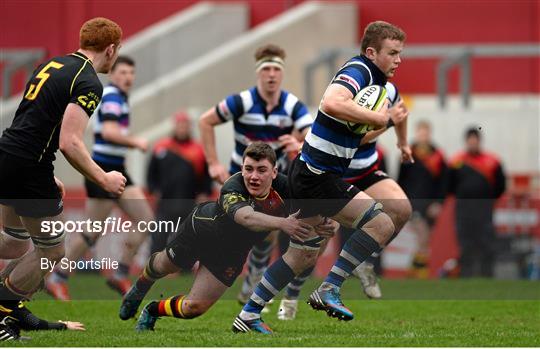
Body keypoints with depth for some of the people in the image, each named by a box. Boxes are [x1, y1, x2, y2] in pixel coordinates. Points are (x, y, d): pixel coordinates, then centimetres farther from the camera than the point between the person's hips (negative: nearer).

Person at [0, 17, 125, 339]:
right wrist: (104, 180, -12)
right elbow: (69, 142, -23)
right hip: (29, 169, -9)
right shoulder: (88, 82, -12)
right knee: (51, 251, 10)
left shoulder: (52, 65, 15)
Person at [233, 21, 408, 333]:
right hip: (318, 175, -11)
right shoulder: (358, 71, -16)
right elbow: (332, 103, -37)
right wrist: (377, 118, -28)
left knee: (305, 256, 18)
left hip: (310, 174, 11)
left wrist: (386, 120, 12)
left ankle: (249, 314, 25)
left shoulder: (373, 78, 15)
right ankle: (329, 290, -11)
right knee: (382, 224, -15)